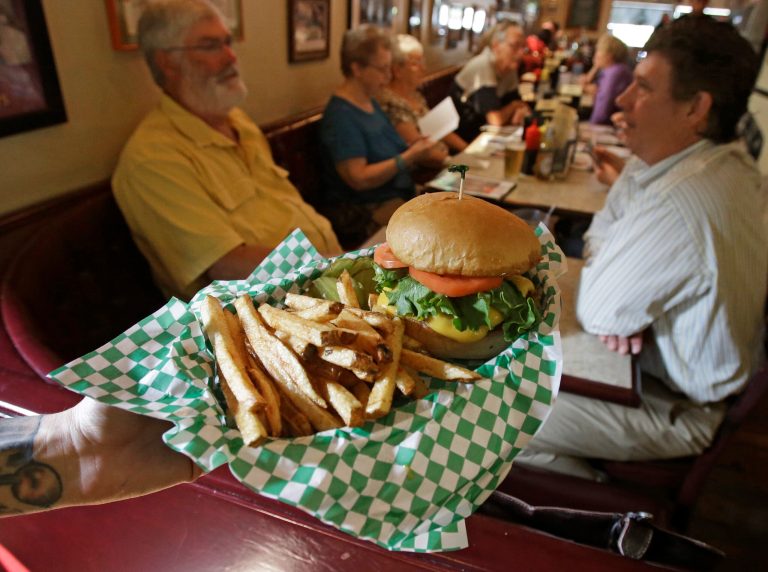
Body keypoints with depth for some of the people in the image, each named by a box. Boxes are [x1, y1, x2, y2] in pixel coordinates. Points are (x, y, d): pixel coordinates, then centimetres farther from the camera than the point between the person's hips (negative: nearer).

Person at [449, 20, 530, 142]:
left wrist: (520, 111, -16)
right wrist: (514, 106, -10)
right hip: (462, 138, -7)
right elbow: (496, 120, -30)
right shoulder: (483, 66, -23)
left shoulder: (510, 66, 1)